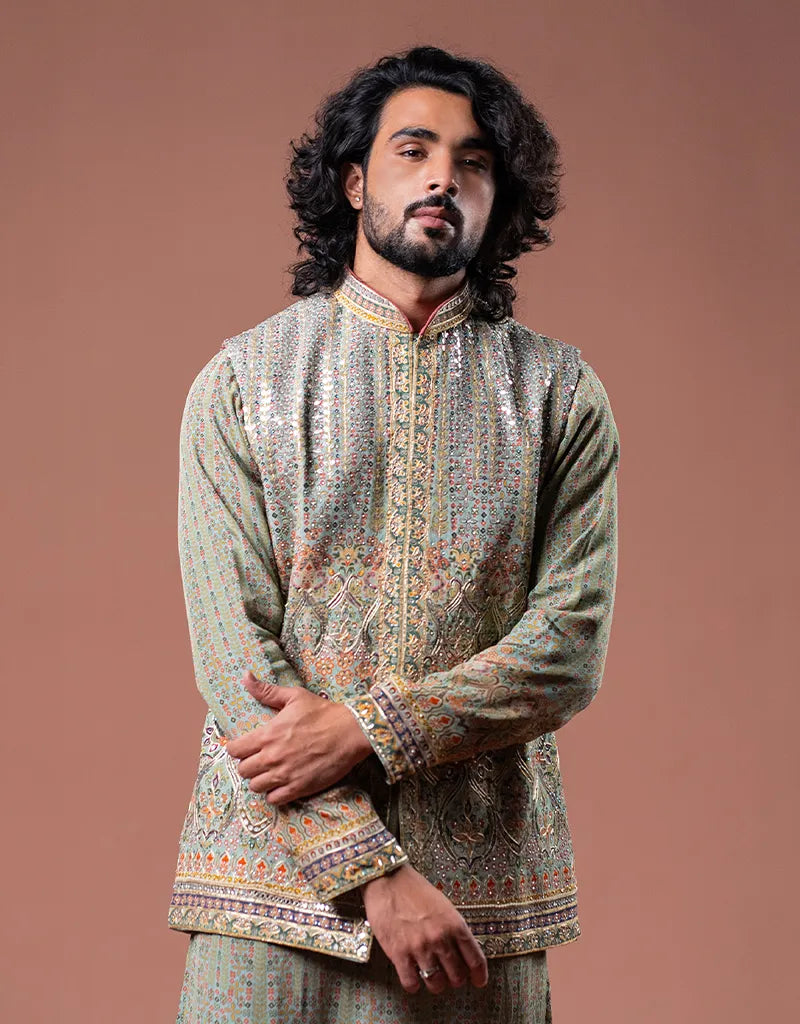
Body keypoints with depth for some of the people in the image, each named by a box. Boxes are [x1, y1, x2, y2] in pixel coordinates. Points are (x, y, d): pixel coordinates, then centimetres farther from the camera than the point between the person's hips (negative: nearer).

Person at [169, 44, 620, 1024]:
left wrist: (365, 731, -17)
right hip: (278, 869, -1)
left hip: (487, 885, 1)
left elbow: (571, 648, -4)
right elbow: (233, 649, -7)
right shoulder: (241, 380, 1)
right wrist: (374, 870, -14)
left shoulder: (561, 393, 4)